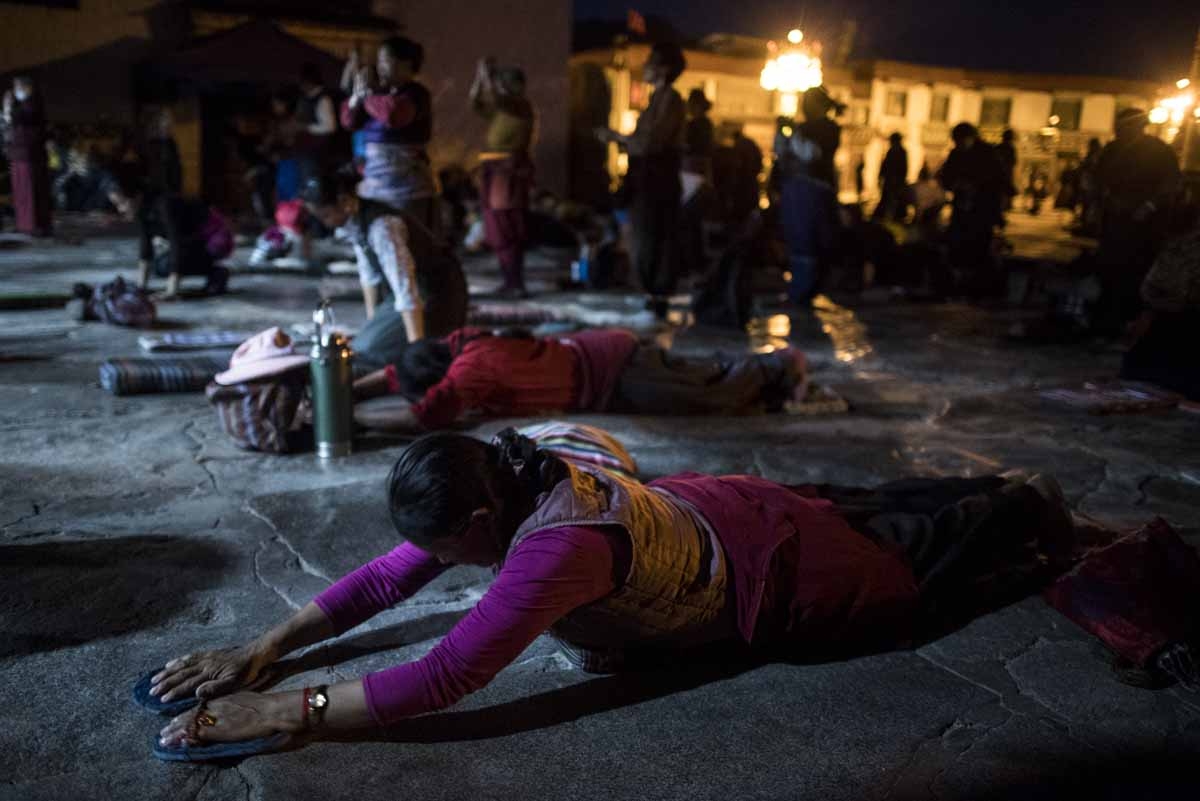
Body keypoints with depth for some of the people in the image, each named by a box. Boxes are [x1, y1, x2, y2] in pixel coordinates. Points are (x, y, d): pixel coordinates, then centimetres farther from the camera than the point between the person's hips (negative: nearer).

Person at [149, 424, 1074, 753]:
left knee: (913, 564, 21)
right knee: (858, 512, 32)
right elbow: (382, 578, -13)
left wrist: (287, 710, -44)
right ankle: (984, 485, 53)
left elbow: (443, 680, -46)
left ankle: (1025, 504, 45)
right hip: (721, 508, 6)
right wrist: (264, 646, -19)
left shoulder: (557, 546, -43)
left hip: (775, 570, -6)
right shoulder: (508, 480, -18)